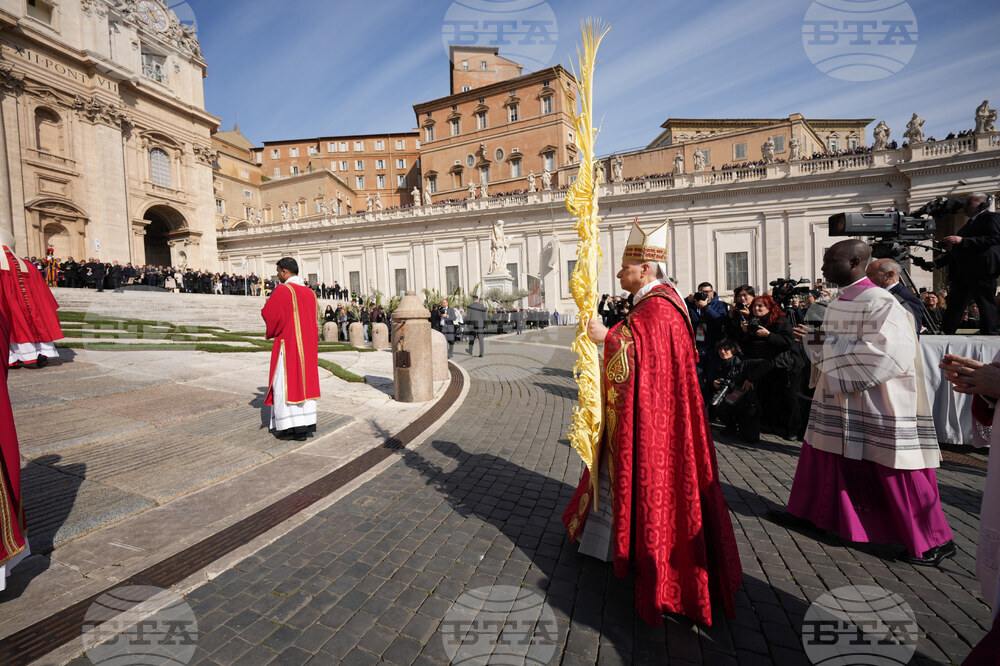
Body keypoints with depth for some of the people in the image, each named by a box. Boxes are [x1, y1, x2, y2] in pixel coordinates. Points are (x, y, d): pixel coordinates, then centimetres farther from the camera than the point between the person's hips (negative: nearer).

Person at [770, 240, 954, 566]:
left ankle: (934, 541, 24)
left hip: (877, 406, -8)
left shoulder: (880, 303, -17)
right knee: (821, 454, 16)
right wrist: (812, 340, 0)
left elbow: (888, 354, -25)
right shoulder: (837, 304, 9)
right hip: (838, 401, 9)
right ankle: (807, 512, 31)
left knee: (894, 470, 4)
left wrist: (829, 345, -21)